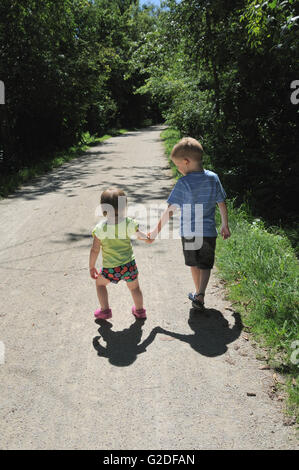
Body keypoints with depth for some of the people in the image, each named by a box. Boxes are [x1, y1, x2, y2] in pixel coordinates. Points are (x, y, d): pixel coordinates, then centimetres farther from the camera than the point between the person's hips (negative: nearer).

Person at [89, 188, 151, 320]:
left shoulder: (100, 228, -17)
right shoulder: (129, 223, -14)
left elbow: (95, 250, -11)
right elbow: (140, 235, 3)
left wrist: (91, 267, 2)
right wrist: (147, 237, 26)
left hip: (110, 268, -1)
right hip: (129, 264, 2)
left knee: (100, 283, 28)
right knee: (134, 287, 25)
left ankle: (105, 310, 31)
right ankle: (140, 310, 43)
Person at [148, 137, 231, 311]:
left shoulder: (184, 183, -18)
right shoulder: (214, 178, -4)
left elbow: (170, 210, -18)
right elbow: (222, 204, 5)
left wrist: (156, 231, -11)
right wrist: (225, 226, 17)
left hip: (189, 233, -2)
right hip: (209, 232, 2)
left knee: (194, 264, 18)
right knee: (205, 266, 12)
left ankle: (198, 293, 34)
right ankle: (200, 296, -4)